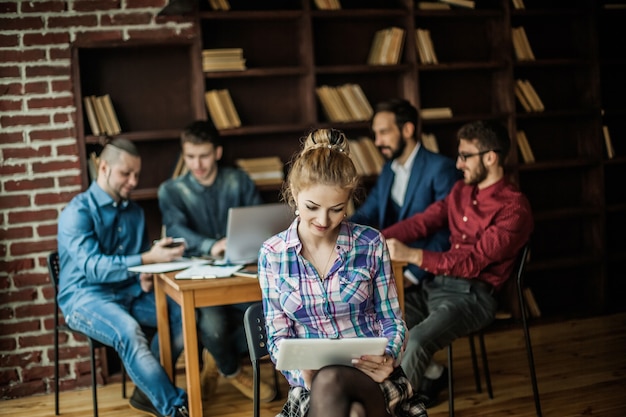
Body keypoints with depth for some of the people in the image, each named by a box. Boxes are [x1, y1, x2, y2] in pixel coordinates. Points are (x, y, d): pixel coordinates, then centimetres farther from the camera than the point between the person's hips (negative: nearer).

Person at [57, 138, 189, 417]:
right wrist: (148, 259, -33)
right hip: (86, 297, -6)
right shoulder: (77, 212, -11)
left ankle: (147, 391, -7)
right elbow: (92, 267, -24)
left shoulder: (134, 211, 12)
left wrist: (146, 276, -5)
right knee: (128, 331, -36)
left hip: (130, 292, 7)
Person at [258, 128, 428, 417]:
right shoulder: (272, 254, 2)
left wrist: (388, 358, -15)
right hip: (310, 386, 0)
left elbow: (392, 322, 7)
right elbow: (278, 337, 4)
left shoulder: (370, 244, 1)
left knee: (329, 382, -37)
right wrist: (301, 371, -18)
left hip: (373, 379, 1)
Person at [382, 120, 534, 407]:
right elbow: (421, 222, 12)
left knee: (416, 341, -33)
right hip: (436, 287, 8)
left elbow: (473, 261, -20)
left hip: (473, 295, -8)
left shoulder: (514, 208, -11)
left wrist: (412, 255, -27)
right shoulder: (462, 190, 14)